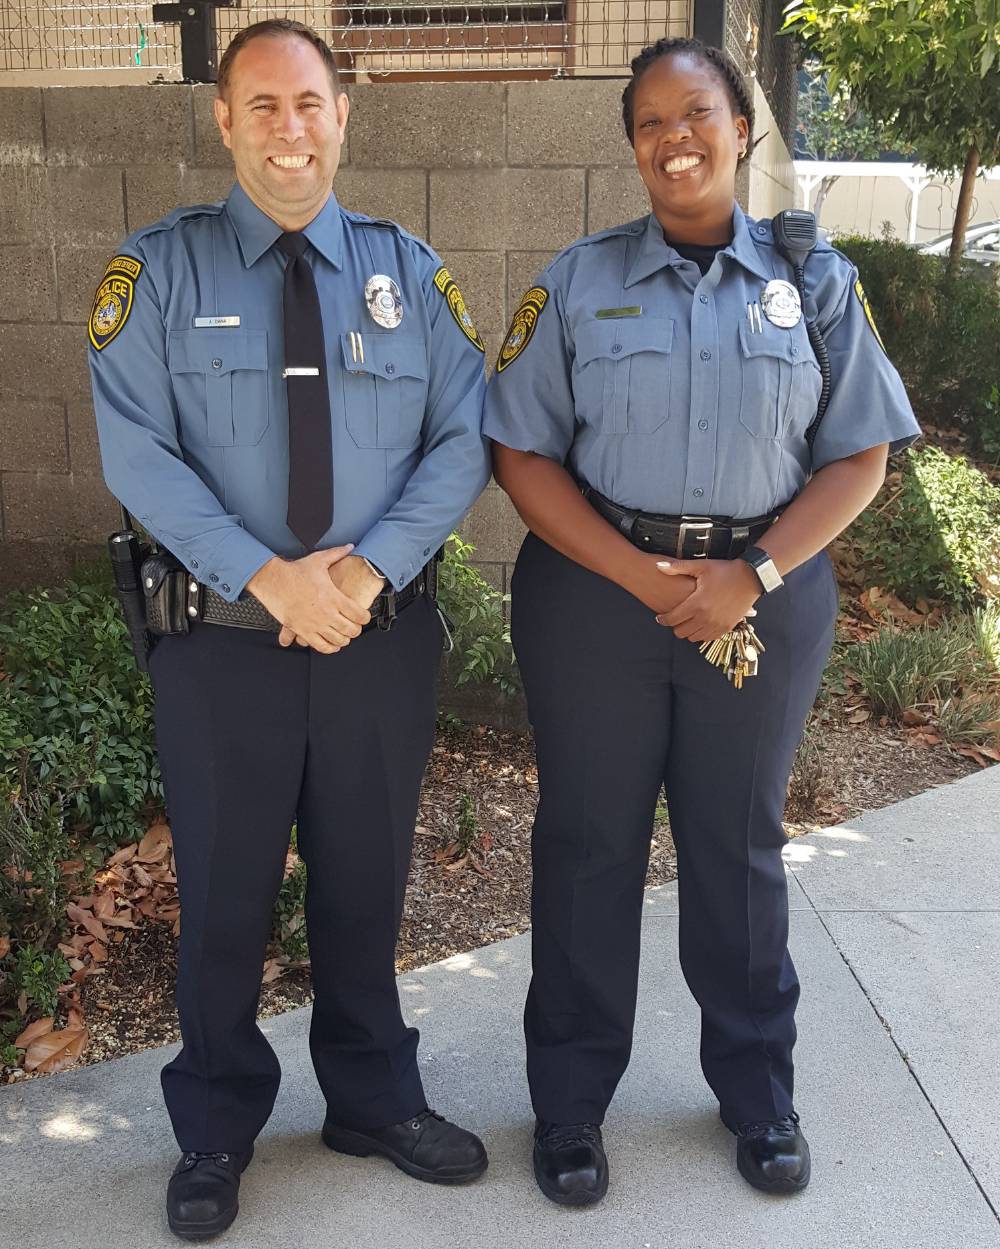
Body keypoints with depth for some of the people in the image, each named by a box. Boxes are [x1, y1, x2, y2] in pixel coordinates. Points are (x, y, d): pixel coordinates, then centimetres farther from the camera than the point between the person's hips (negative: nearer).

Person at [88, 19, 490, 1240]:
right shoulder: (160, 268, -2)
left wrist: (370, 567, -16)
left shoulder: (407, 269, 5)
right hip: (222, 637, -2)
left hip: (383, 633, 2)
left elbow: (462, 440, -1)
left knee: (366, 881, 17)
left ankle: (376, 1099, 41)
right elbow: (135, 454, -10)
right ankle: (215, 1130, 36)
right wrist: (271, 579, -20)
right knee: (223, 892, 13)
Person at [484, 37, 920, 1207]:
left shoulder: (814, 278, 3)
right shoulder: (579, 278, 1)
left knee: (739, 844, 14)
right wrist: (638, 575, -14)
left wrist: (754, 574, -14)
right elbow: (523, 453, -3)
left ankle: (758, 1090, 35)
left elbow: (859, 456, 0)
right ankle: (570, 1100, 28)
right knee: (588, 842, 9)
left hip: (763, 599, 1)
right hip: (595, 591, 0)